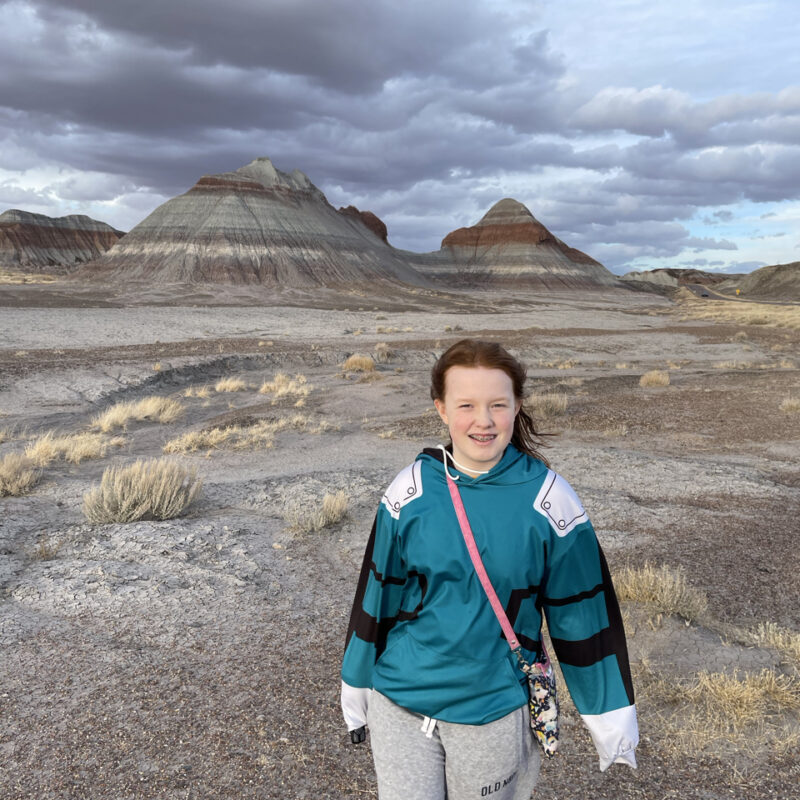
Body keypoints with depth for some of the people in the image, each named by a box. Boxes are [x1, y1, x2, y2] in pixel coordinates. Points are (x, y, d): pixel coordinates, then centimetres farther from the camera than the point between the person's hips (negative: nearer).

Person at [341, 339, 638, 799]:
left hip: (495, 712, 0)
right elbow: (377, 596, 2)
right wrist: (356, 692, 11)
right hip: (400, 705, 1)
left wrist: (612, 721, 2)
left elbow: (581, 613, -4)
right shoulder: (410, 492, -10)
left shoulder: (550, 501, -13)